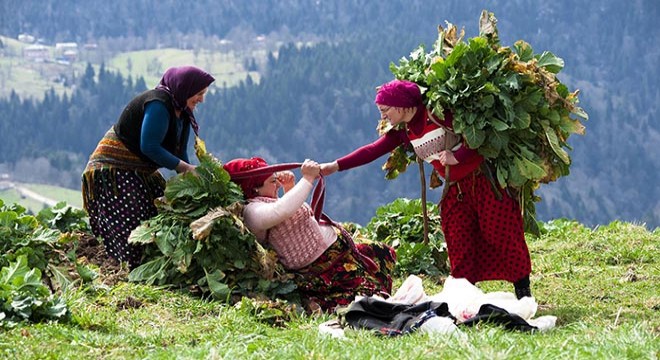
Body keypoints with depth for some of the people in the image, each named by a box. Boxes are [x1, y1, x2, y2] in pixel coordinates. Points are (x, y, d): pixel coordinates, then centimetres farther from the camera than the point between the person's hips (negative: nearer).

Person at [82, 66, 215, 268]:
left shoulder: (182, 112, 8)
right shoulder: (158, 105, -23)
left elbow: (179, 152, 9)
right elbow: (149, 147, -27)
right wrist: (185, 168, -23)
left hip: (141, 172, 10)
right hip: (113, 170, -10)